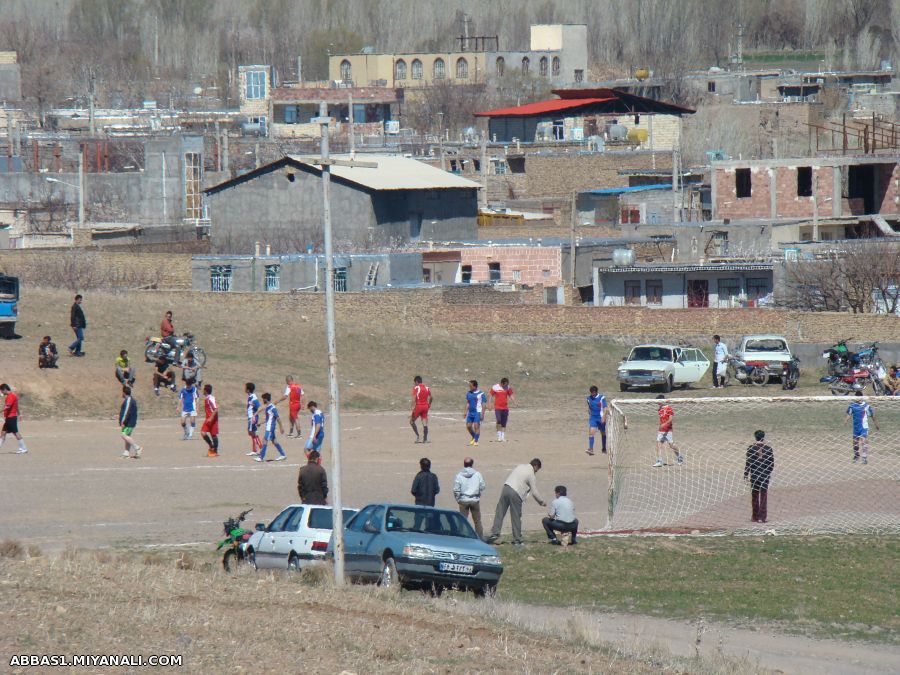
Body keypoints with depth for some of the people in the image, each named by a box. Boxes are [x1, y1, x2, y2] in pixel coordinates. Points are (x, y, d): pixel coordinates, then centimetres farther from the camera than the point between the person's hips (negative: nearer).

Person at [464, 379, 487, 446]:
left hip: (477, 412, -6)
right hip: (470, 412, 6)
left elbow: (483, 404, -6)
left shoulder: (481, 394, -6)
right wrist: (465, 412, 12)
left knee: (476, 426, -11)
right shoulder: (468, 393, 10)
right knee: (468, 426, 4)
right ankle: (474, 438, 25)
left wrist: (482, 414, -11)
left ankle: (476, 441, -5)